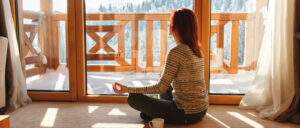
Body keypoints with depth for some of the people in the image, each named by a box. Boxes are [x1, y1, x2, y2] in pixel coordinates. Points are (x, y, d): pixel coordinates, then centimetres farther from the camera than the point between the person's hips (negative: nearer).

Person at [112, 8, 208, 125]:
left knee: (133, 98, -6)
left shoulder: (175, 52, -19)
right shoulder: (198, 50, 6)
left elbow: (161, 87, -18)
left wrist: (127, 89, -12)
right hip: (202, 110, 8)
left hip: (186, 114, -8)